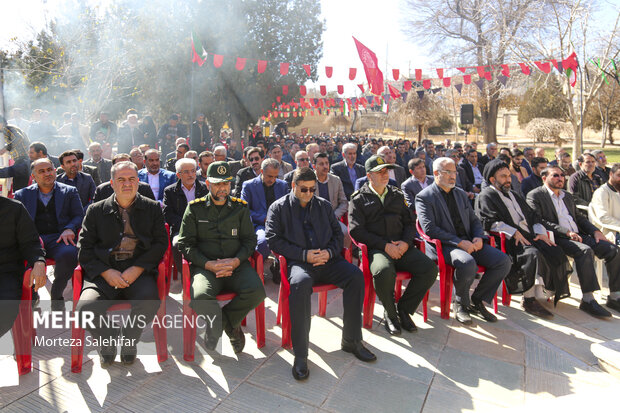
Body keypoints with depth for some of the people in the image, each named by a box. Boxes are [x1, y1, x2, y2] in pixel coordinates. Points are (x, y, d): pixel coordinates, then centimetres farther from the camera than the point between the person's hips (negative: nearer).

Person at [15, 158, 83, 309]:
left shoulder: (70, 191, 18)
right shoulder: (22, 195, 21)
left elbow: (79, 216, 13)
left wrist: (69, 229, -10)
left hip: (58, 238, -1)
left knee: (69, 254, -36)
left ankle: (57, 294, -7)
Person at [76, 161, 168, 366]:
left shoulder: (153, 208, 13)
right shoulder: (96, 210, 15)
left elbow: (161, 243, 5)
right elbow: (84, 248, 8)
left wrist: (137, 268, -10)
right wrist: (106, 272, -8)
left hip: (139, 270, -1)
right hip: (103, 272, 1)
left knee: (149, 302, -30)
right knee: (85, 307, -25)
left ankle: (129, 342, 3)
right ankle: (108, 342, 8)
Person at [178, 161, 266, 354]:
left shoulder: (240, 207, 14)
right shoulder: (195, 208, 10)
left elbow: (250, 240, 11)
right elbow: (185, 244, 4)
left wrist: (236, 261, -9)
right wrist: (208, 264, -12)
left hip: (236, 265, 2)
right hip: (205, 266, -1)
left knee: (257, 292, -27)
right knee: (200, 299, -32)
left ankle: (218, 323, 2)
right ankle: (231, 325, 3)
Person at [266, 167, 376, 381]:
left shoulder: (323, 205, 19)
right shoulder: (278, 207, 7)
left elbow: (337, 233, 17)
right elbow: (274, 239, -3)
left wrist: (329, 252, -5)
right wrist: (304, 255, -13)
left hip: (326, 259, 4)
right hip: (298, 261, -4)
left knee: (356, 275, -22)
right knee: (300, 283, -37)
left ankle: (351, 340, -7)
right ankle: (300, 353, -27)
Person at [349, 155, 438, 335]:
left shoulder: (398, 195, 21)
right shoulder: (359, 199, 6)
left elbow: (409, 223, 19)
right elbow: (356, 230, -4)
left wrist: (406, 242, -4)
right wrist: (385, 246, -13)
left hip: (401, 246, 5)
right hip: (375, 249, -4)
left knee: (429, 268, -20)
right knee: (384, 271, -36)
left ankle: (404, 309, 0)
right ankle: (390, 313, -7)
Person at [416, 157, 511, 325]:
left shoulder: (461, 194, 20)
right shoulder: (424, 197, -2)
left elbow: (474, 220, 21)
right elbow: (430, 229, -13)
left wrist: (479, 237, -2)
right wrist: (459, 242, -19)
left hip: (468, 243, 7)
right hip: (443, 246, -7)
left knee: (503, 261, -13)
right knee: (467, 263, -36)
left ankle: (477, 300, 5)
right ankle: (461, 304, -7)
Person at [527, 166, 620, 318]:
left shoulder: (567, 196, 27)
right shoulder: (535, 195, 0)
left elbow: (579, 217, 27)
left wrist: (595, 231, 8)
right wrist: (566, 232, -18)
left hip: (578, 235, 8)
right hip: (557, 238, -8)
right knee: (585, 251, -33)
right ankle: (588, 300, -30)